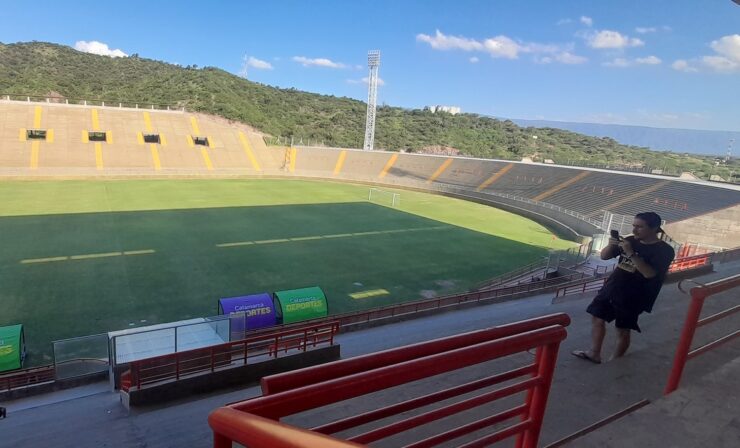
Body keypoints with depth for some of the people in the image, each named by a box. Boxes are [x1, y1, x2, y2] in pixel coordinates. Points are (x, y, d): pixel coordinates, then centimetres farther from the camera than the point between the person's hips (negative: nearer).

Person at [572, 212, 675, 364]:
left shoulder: (664, 250, -12)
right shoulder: (631, 240, 3)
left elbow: (649, 273, -26)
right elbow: (604, 256, 7)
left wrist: (631, 253, -29)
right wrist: (611, 245, -14)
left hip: (632, 297, -6)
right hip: (611, 288, 6)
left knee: (623, 330, 4)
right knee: (597, 318, 11)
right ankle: (594, 353, 25)